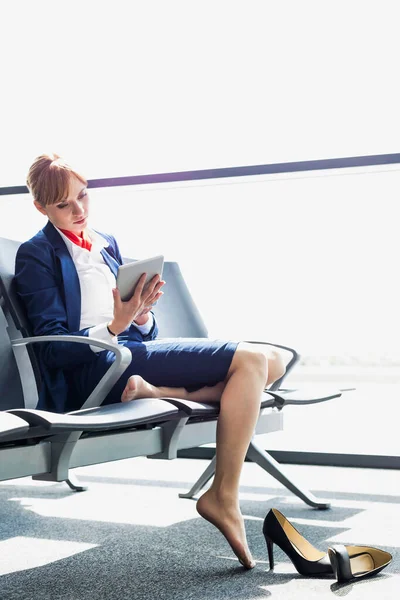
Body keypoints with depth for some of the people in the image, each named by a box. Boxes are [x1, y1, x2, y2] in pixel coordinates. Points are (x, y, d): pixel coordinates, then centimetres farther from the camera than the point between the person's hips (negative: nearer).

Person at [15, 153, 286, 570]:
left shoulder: (106, 244, 22)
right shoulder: (36, 254, 1)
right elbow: (55, 347, -9)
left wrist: (141, 316, -4)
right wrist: (115, 327, -25)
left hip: (132, 351, 8)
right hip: (91, 366, -8)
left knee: (271, 365, -3)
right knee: (249, 360, -20)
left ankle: (154, 392, -15)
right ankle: (223, 498, -20)